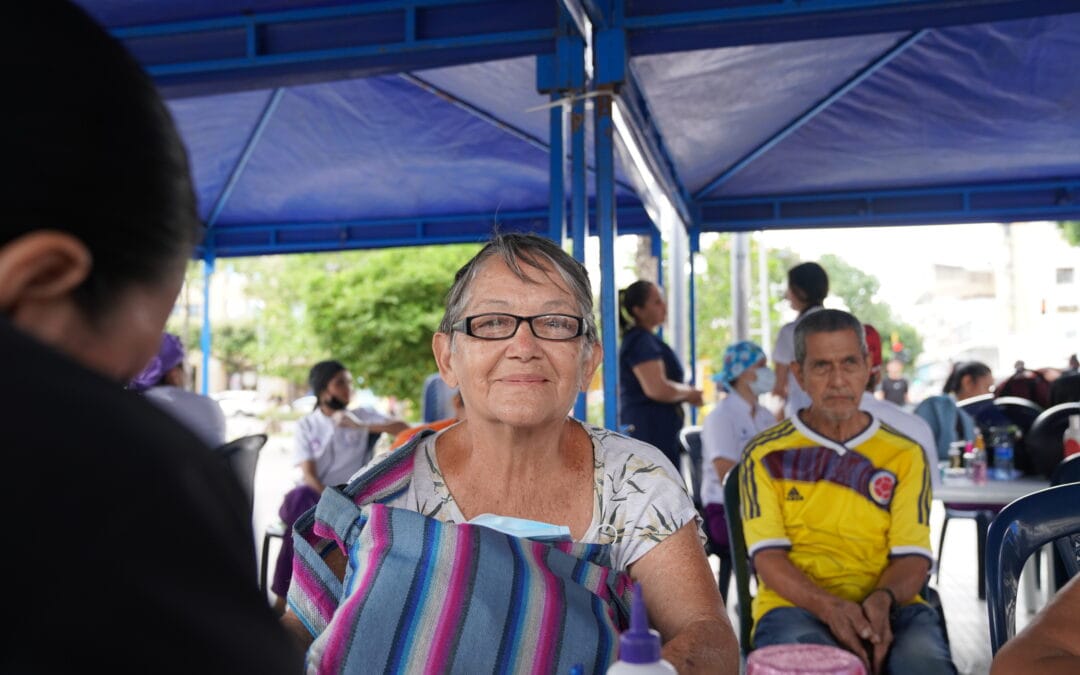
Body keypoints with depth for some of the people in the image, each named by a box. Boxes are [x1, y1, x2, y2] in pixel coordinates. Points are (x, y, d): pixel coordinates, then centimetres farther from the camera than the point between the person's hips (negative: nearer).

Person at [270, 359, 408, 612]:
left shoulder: (363, 416, 11)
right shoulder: (307, 424, 10)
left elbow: (405, 430, -3)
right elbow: (308, 474, -3)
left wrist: (361, 426, -12)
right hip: (313, 495, 0)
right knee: (298, 498, -37)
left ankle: (283, 597, -25)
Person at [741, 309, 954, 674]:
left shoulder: (905, 455, 13)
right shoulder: (765, 454, 7)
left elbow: (912, 556, 5)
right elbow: (767, 555, -2)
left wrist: (882, 599, -17)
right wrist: (829, 607, -19)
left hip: (889, 607, 2)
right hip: (796, 605, -1)